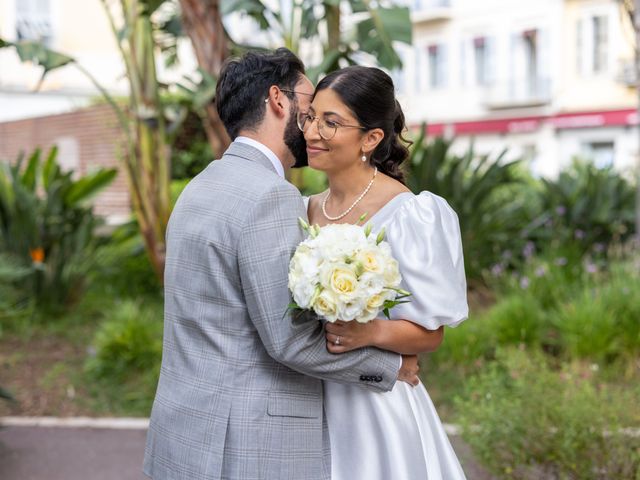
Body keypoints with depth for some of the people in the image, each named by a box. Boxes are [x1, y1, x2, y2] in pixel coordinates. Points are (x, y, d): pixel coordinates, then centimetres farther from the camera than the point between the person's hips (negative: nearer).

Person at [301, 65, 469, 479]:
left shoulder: (406, 214, -14)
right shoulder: (307, 211, 6)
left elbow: (430, 331, -12)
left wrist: (372, 332, -29)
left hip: (376, 410, -6)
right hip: (309, 407, 6)